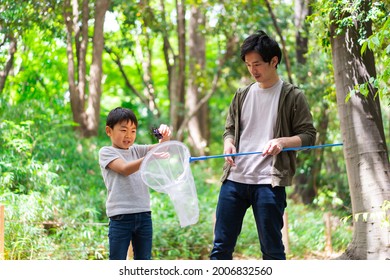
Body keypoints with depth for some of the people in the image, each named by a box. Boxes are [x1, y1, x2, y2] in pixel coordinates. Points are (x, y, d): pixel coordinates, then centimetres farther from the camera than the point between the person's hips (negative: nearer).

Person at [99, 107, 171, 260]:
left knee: (144, 260, 11)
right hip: (120, 217, -5)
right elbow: (125, 169, -17)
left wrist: (165, 137, -19)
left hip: (143, 214, 5)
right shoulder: (106, 152, -1)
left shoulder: (136, 150, 16)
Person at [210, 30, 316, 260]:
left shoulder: (292, 96, 2)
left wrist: (282, 141, -18)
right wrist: (229, 143, -3)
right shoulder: (242, 95, 16)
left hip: (269, 182, -4)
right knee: (221, 246, 3)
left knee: (272, 249, -1)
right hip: (235, 179, 5)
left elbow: (309, 135, 1)